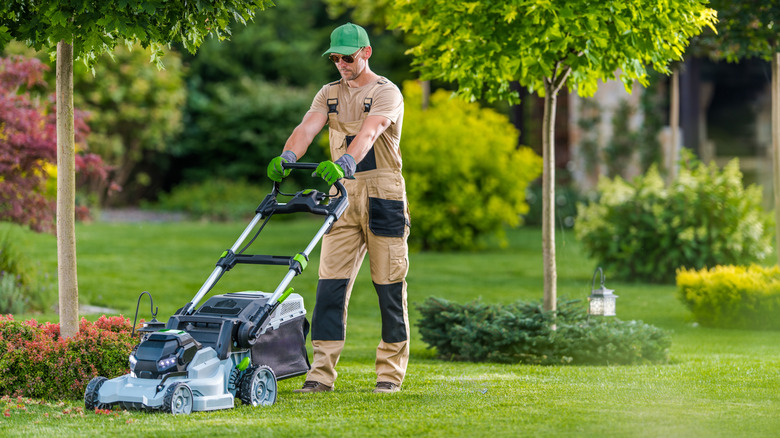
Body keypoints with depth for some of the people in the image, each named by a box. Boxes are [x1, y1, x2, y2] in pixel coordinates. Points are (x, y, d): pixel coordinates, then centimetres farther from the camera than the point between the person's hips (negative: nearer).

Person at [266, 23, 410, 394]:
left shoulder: (386, 93, -5)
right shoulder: (329, 94, 13)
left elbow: (368, 133, -25)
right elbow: (307, 128, -5)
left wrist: (344, 163, -43)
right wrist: (286, 157, -26)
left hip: (382, 196, -4)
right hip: (343, 197, 5)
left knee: (389, 285, 0)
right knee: (330, 283, -4)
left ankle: (391, 372, 8)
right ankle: (322, 372, -5)